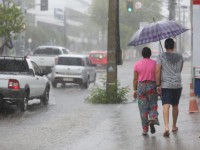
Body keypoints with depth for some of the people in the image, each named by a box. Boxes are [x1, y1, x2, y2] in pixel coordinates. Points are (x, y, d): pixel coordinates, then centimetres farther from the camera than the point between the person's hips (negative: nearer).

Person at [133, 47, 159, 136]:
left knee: (143, 108, 4)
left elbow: (135, 79, 1)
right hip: (152, 86, -1)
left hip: (141, 86, 1)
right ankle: (152, 119, -17)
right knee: (153, 105, 11)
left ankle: (145, 129, 4)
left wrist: (135, 90, 7)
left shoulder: (137, 64, 1)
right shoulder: (155, 63, -1)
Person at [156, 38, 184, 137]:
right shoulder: (179, 57, 6)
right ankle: (174, 126, 29)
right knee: (175, 106, 17)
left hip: (165, 85, -3)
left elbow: (157, 71, -12)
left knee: (166, 106, -11)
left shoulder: (161, 56, -5)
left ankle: (166, 127, -26)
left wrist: (158, 85, -8)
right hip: (177, 84, 3)